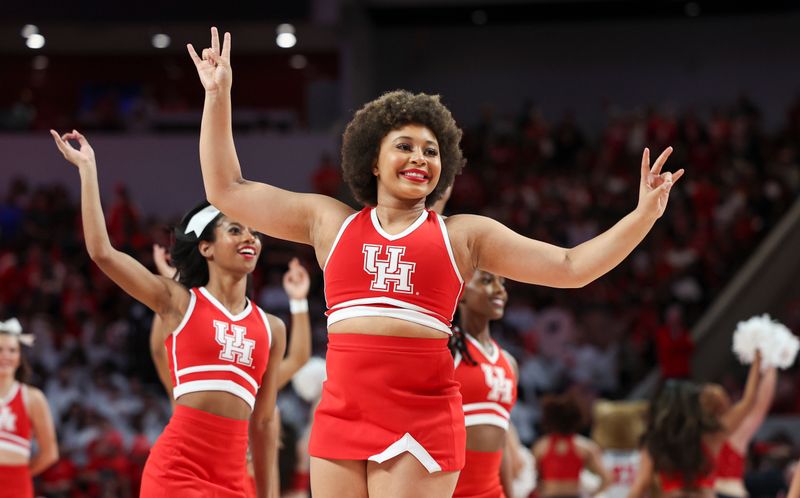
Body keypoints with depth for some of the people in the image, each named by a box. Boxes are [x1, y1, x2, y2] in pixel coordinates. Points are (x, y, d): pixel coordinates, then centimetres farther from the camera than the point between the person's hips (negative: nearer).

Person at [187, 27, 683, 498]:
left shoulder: (464, 234, 12)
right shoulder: (330, 222, 16)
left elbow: (571, 267, 10)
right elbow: (228, 190, 19)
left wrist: (644, 214, 0)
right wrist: (219, 95, 17)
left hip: (423, 419, -2)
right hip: (340, 412, 2)